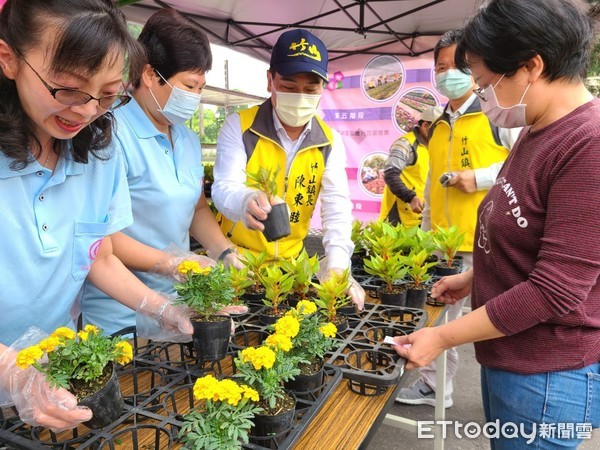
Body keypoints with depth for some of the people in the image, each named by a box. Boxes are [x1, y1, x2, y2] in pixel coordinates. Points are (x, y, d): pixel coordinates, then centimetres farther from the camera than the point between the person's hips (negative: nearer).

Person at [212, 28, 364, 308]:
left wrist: (337, 266, -24)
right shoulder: (238, 126, -10)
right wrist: (246, 202, -45)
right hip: (234, 259, -2)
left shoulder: (330, 141, -2)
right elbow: (224, 188, -20)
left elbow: (337, 206, -10)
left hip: (289, 262, 3)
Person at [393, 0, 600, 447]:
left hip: (547, 378, -8)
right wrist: (474, 278, 14)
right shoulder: (539, 132, 6)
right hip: (506, 358, 8)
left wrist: (442, 337, -19)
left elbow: (555, 290, -25)